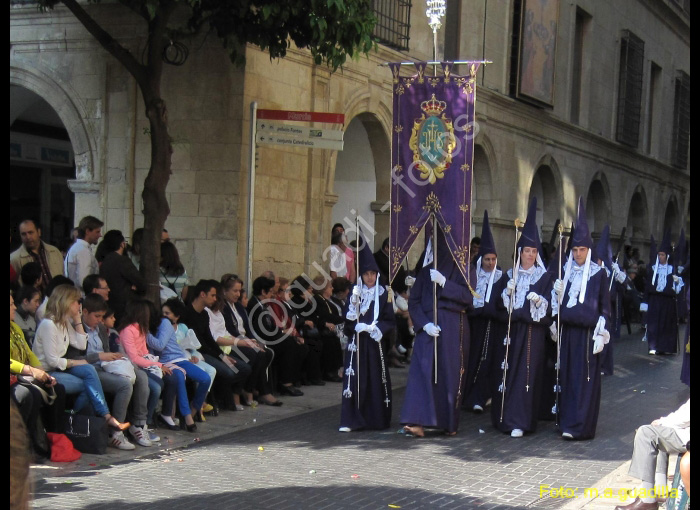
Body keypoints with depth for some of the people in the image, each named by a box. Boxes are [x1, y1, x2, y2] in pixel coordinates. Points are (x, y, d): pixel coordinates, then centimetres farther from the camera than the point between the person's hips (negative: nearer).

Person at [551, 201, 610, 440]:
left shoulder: (599, 274, -1)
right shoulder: (565, 272, 10)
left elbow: (605, 307, 0)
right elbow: (557, 302, 15)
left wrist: (601, 335, -6)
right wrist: (557, 292, -7)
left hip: (588, 333, -4)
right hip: (567, 332, 4)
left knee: (585, 379, -5)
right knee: (566, 377, 6)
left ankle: (579, 426, -6)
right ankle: (567, 421, 13)